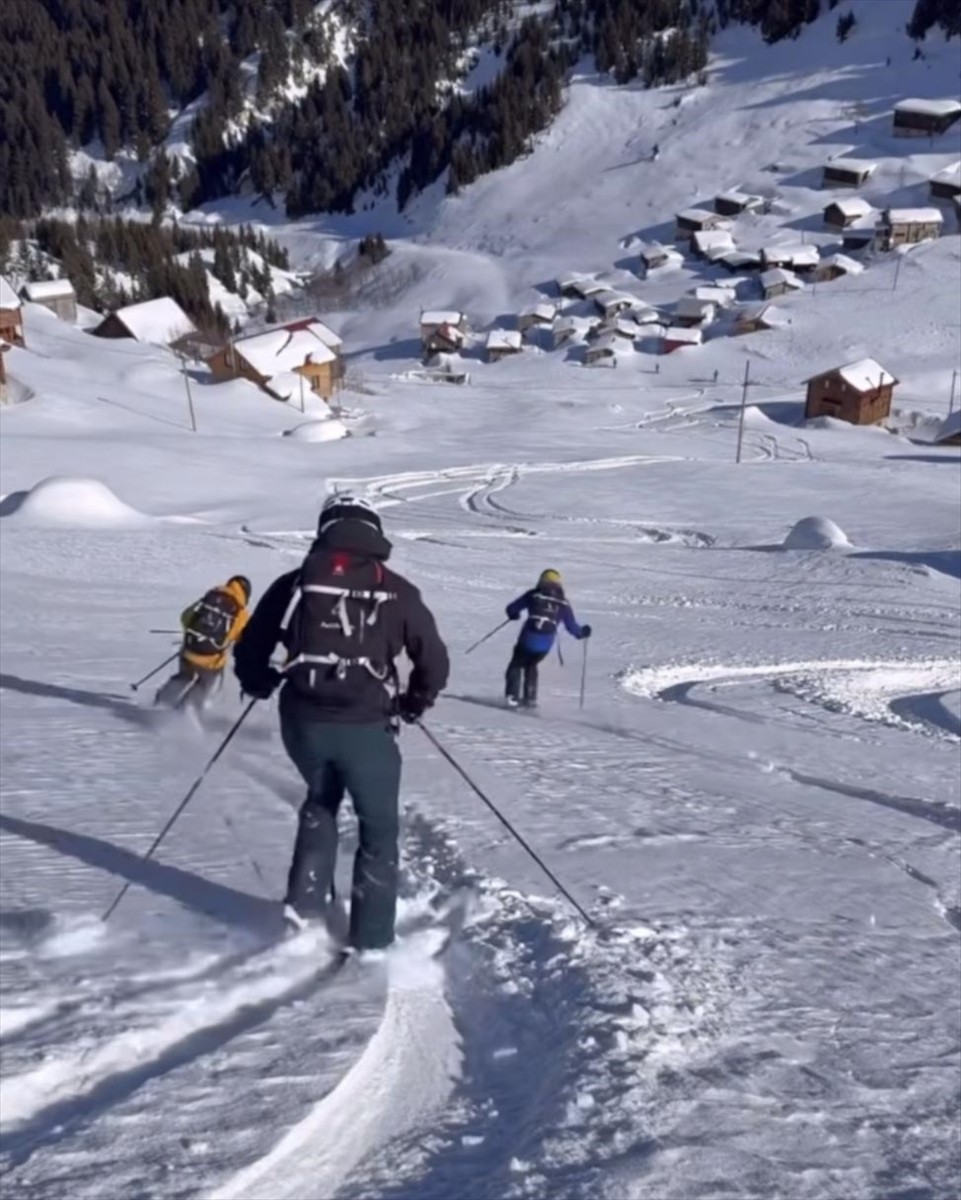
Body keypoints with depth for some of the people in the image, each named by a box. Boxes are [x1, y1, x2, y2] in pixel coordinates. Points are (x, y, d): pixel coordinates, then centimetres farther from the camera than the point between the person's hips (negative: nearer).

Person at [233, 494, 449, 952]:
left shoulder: (295, 583, 4)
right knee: (378, 829, 15)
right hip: (366, 726, -2)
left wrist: (259, 685, 29)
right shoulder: (396, 591, 1)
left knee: (321, 800, 31)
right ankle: (371, 941, 15)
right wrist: (413, 703, 21)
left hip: (303, 722, 2)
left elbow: (250, 650, 8)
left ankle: (307, 899, 23)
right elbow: (434, 661, 3)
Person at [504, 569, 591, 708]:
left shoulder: (533, 595, 6)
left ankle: (512, 695, 0)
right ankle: (530, 698, 20)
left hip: (528, 639, -2)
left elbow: (511, 608, 8)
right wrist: (583, 632, 34)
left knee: (516, 665, 18)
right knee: (531, 665, 27)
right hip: (545, 644, 2)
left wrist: (514, 615, 31)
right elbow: (572, 627, 14)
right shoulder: (563, 602, 11)